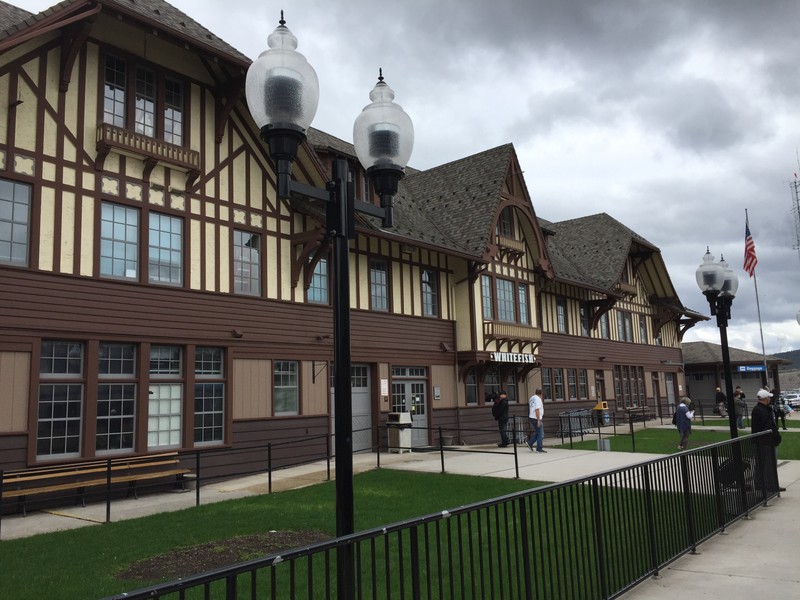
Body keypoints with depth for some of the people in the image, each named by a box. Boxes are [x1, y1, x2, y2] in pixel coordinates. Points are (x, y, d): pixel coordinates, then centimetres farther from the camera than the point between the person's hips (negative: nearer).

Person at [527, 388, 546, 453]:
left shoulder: (532, 398, 12)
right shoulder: (538, 399, -14)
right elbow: (537, 410, -20)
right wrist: (538, 420, -21)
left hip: (531, 417, 9)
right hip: (536, 418, -9)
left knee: (538, 433, 18)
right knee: (540, 434, -2)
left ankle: (530, 443, 16)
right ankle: (539, 448, 0)